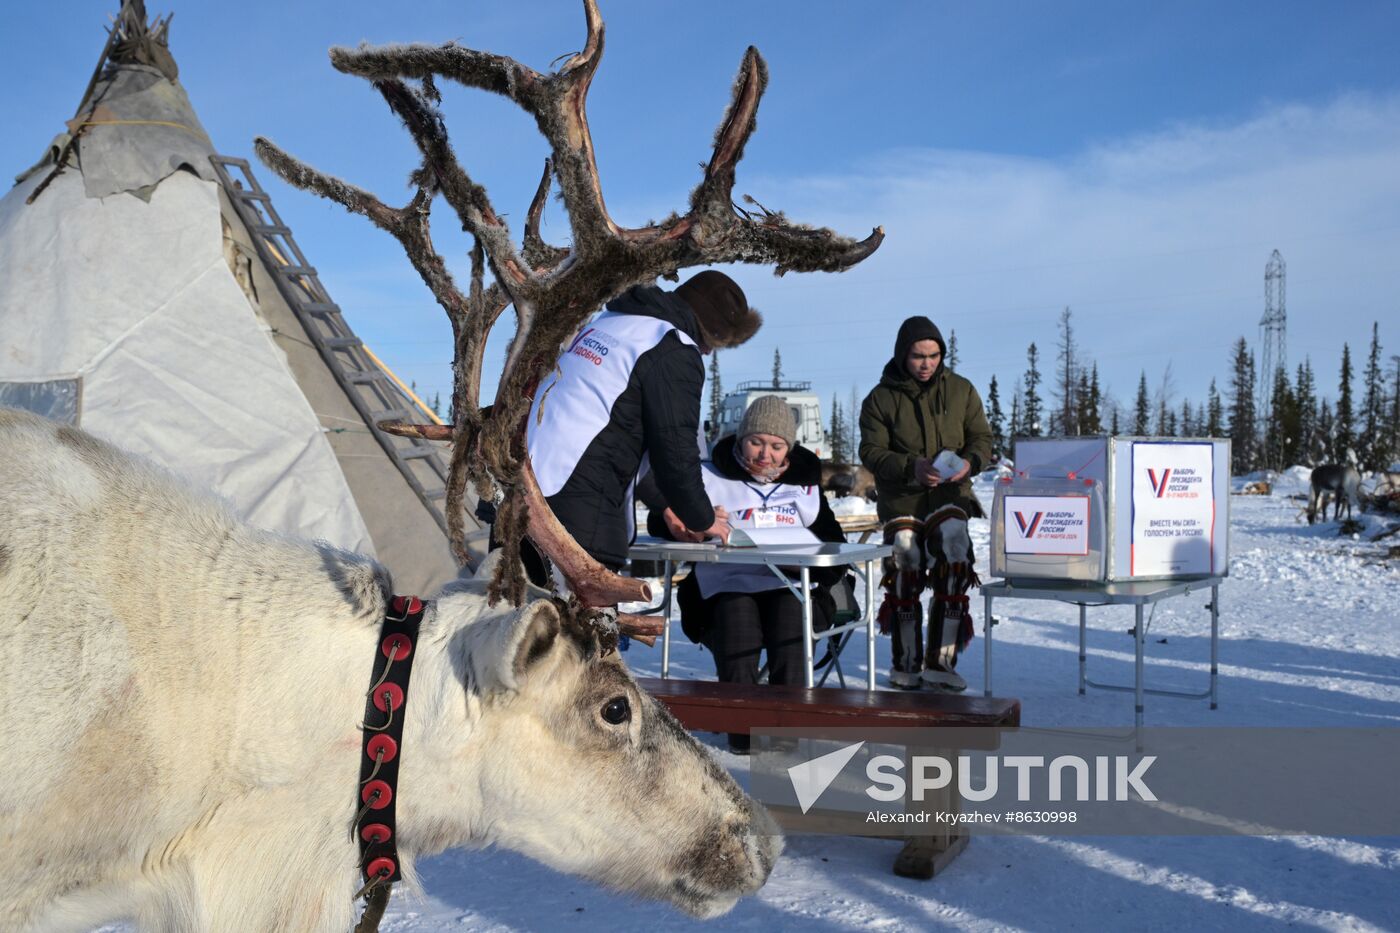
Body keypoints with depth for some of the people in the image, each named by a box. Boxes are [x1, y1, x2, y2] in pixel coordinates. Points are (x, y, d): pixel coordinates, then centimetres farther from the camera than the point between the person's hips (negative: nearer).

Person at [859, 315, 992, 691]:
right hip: (900, 495, -1)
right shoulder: (880, 399, 3)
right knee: (904, 564, -14)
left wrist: (969, 462, -13)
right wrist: (912, 467, -22)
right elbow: (871, 452, -4)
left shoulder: (961, 390, 10)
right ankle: (906, 662, 1)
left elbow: (982, 438, 11)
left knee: (954, 564, -18)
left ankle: (940, 662, -10)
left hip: (950, 491, 1)